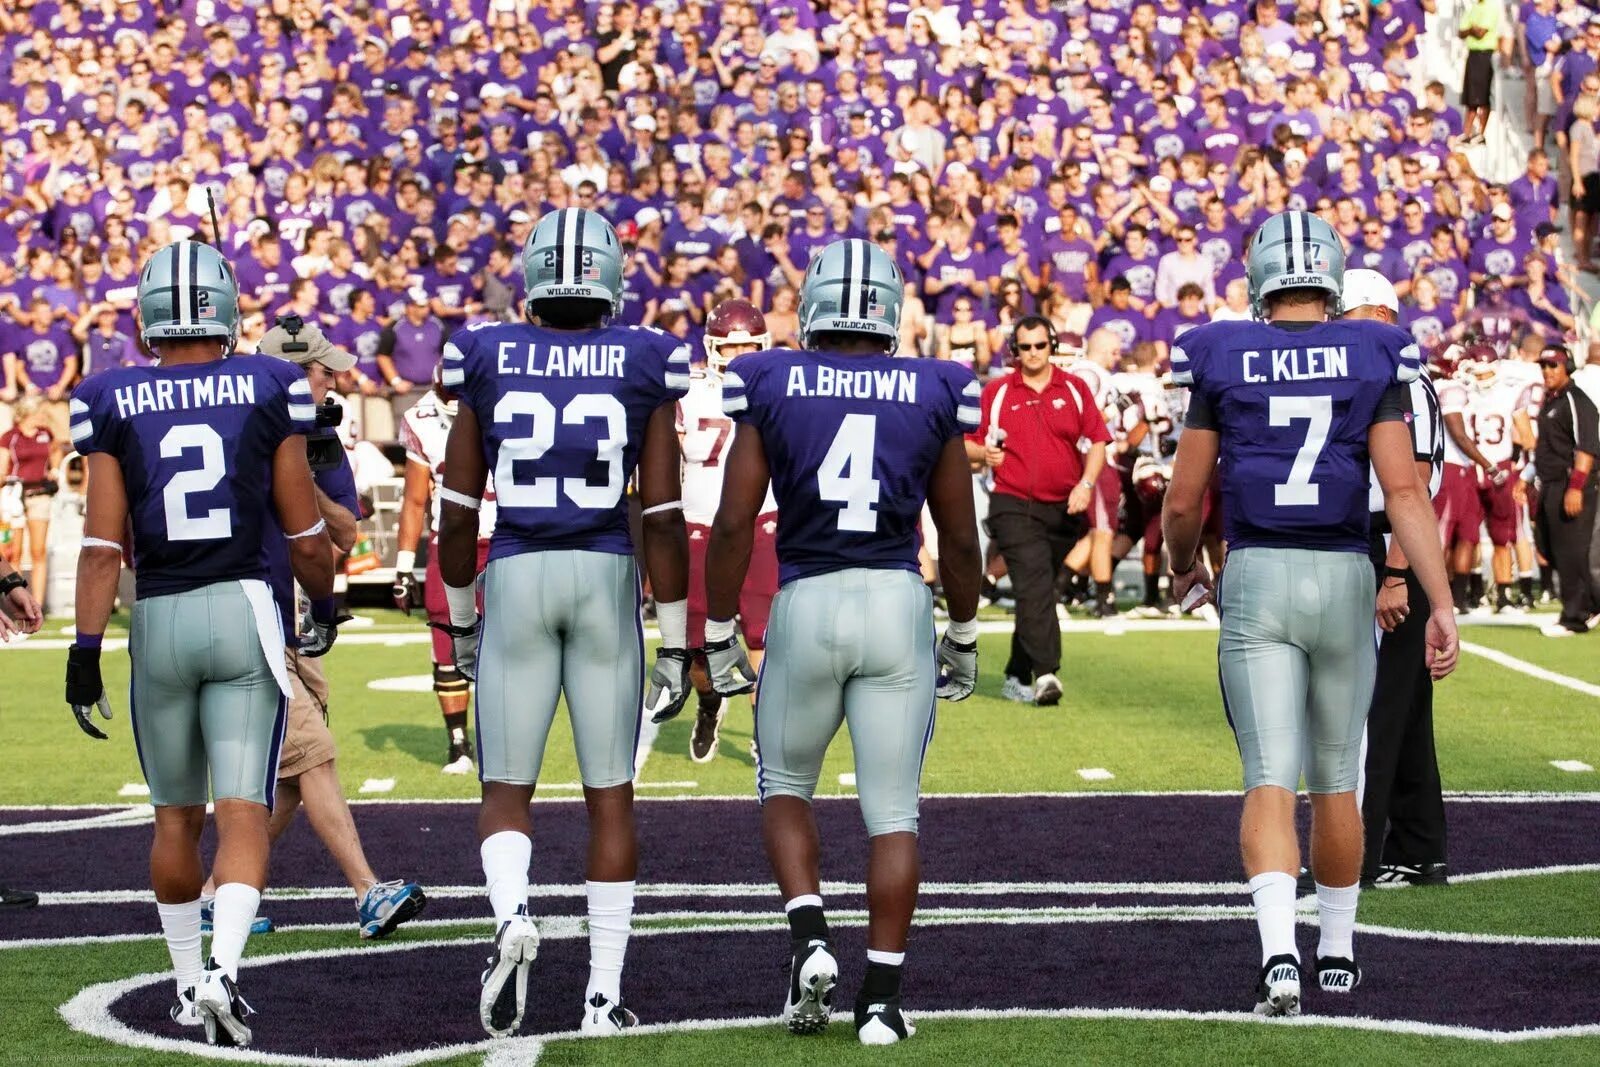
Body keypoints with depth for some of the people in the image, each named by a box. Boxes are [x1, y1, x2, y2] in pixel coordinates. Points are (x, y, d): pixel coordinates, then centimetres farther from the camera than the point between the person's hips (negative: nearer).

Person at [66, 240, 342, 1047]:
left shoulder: (113, 404, 0)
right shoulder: (269, 391, -1)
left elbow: (103, 543, -5)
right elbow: (305, 534, 3)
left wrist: (85, 650, -3)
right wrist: (325, 605, 20)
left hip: (157, 619, 2)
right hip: (244, 612, -2)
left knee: (175, 815, 17)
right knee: (243, 812, -3)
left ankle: (189, 986, 26)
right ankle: (223, 969, -23)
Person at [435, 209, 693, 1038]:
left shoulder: (488, 360, 1)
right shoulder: (644, 365, -1)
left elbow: (457, 513, 5)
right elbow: (663, 515, -2)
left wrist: (459, 618, 19)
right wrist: (675, 641, 5)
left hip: (515, 578, 0)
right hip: (607, 580, 0)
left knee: (506, 790, 10)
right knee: (610, 795, 9)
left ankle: (511, 916, -20)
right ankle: (604, 992, 10)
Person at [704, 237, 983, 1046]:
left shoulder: (771, 386, 1)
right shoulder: (933, 394, 4)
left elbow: (734, 524, -2)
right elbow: (959, 538, 8)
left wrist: (719, 637, 8)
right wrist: (964, 639, 21)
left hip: (806, 603, 0)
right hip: (899, 605, 0)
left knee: (785, 783, 20)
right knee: (892, 807, 6)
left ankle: (809, 938, 1)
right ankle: (882, 995, 5)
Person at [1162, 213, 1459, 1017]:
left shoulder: (1223, 361, 0)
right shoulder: (1373, 359, 0)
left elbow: (1183, 502, 2)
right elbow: (1404, 491, -9)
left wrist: (1184, 569, 22)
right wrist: (1441, 604, -10)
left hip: (1256, 578, -1)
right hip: (1344, 576, 1)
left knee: (1270, 780, -3)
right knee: (1335, 780, 17)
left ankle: (1280, 954, -22)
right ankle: (1337, 950, 30)